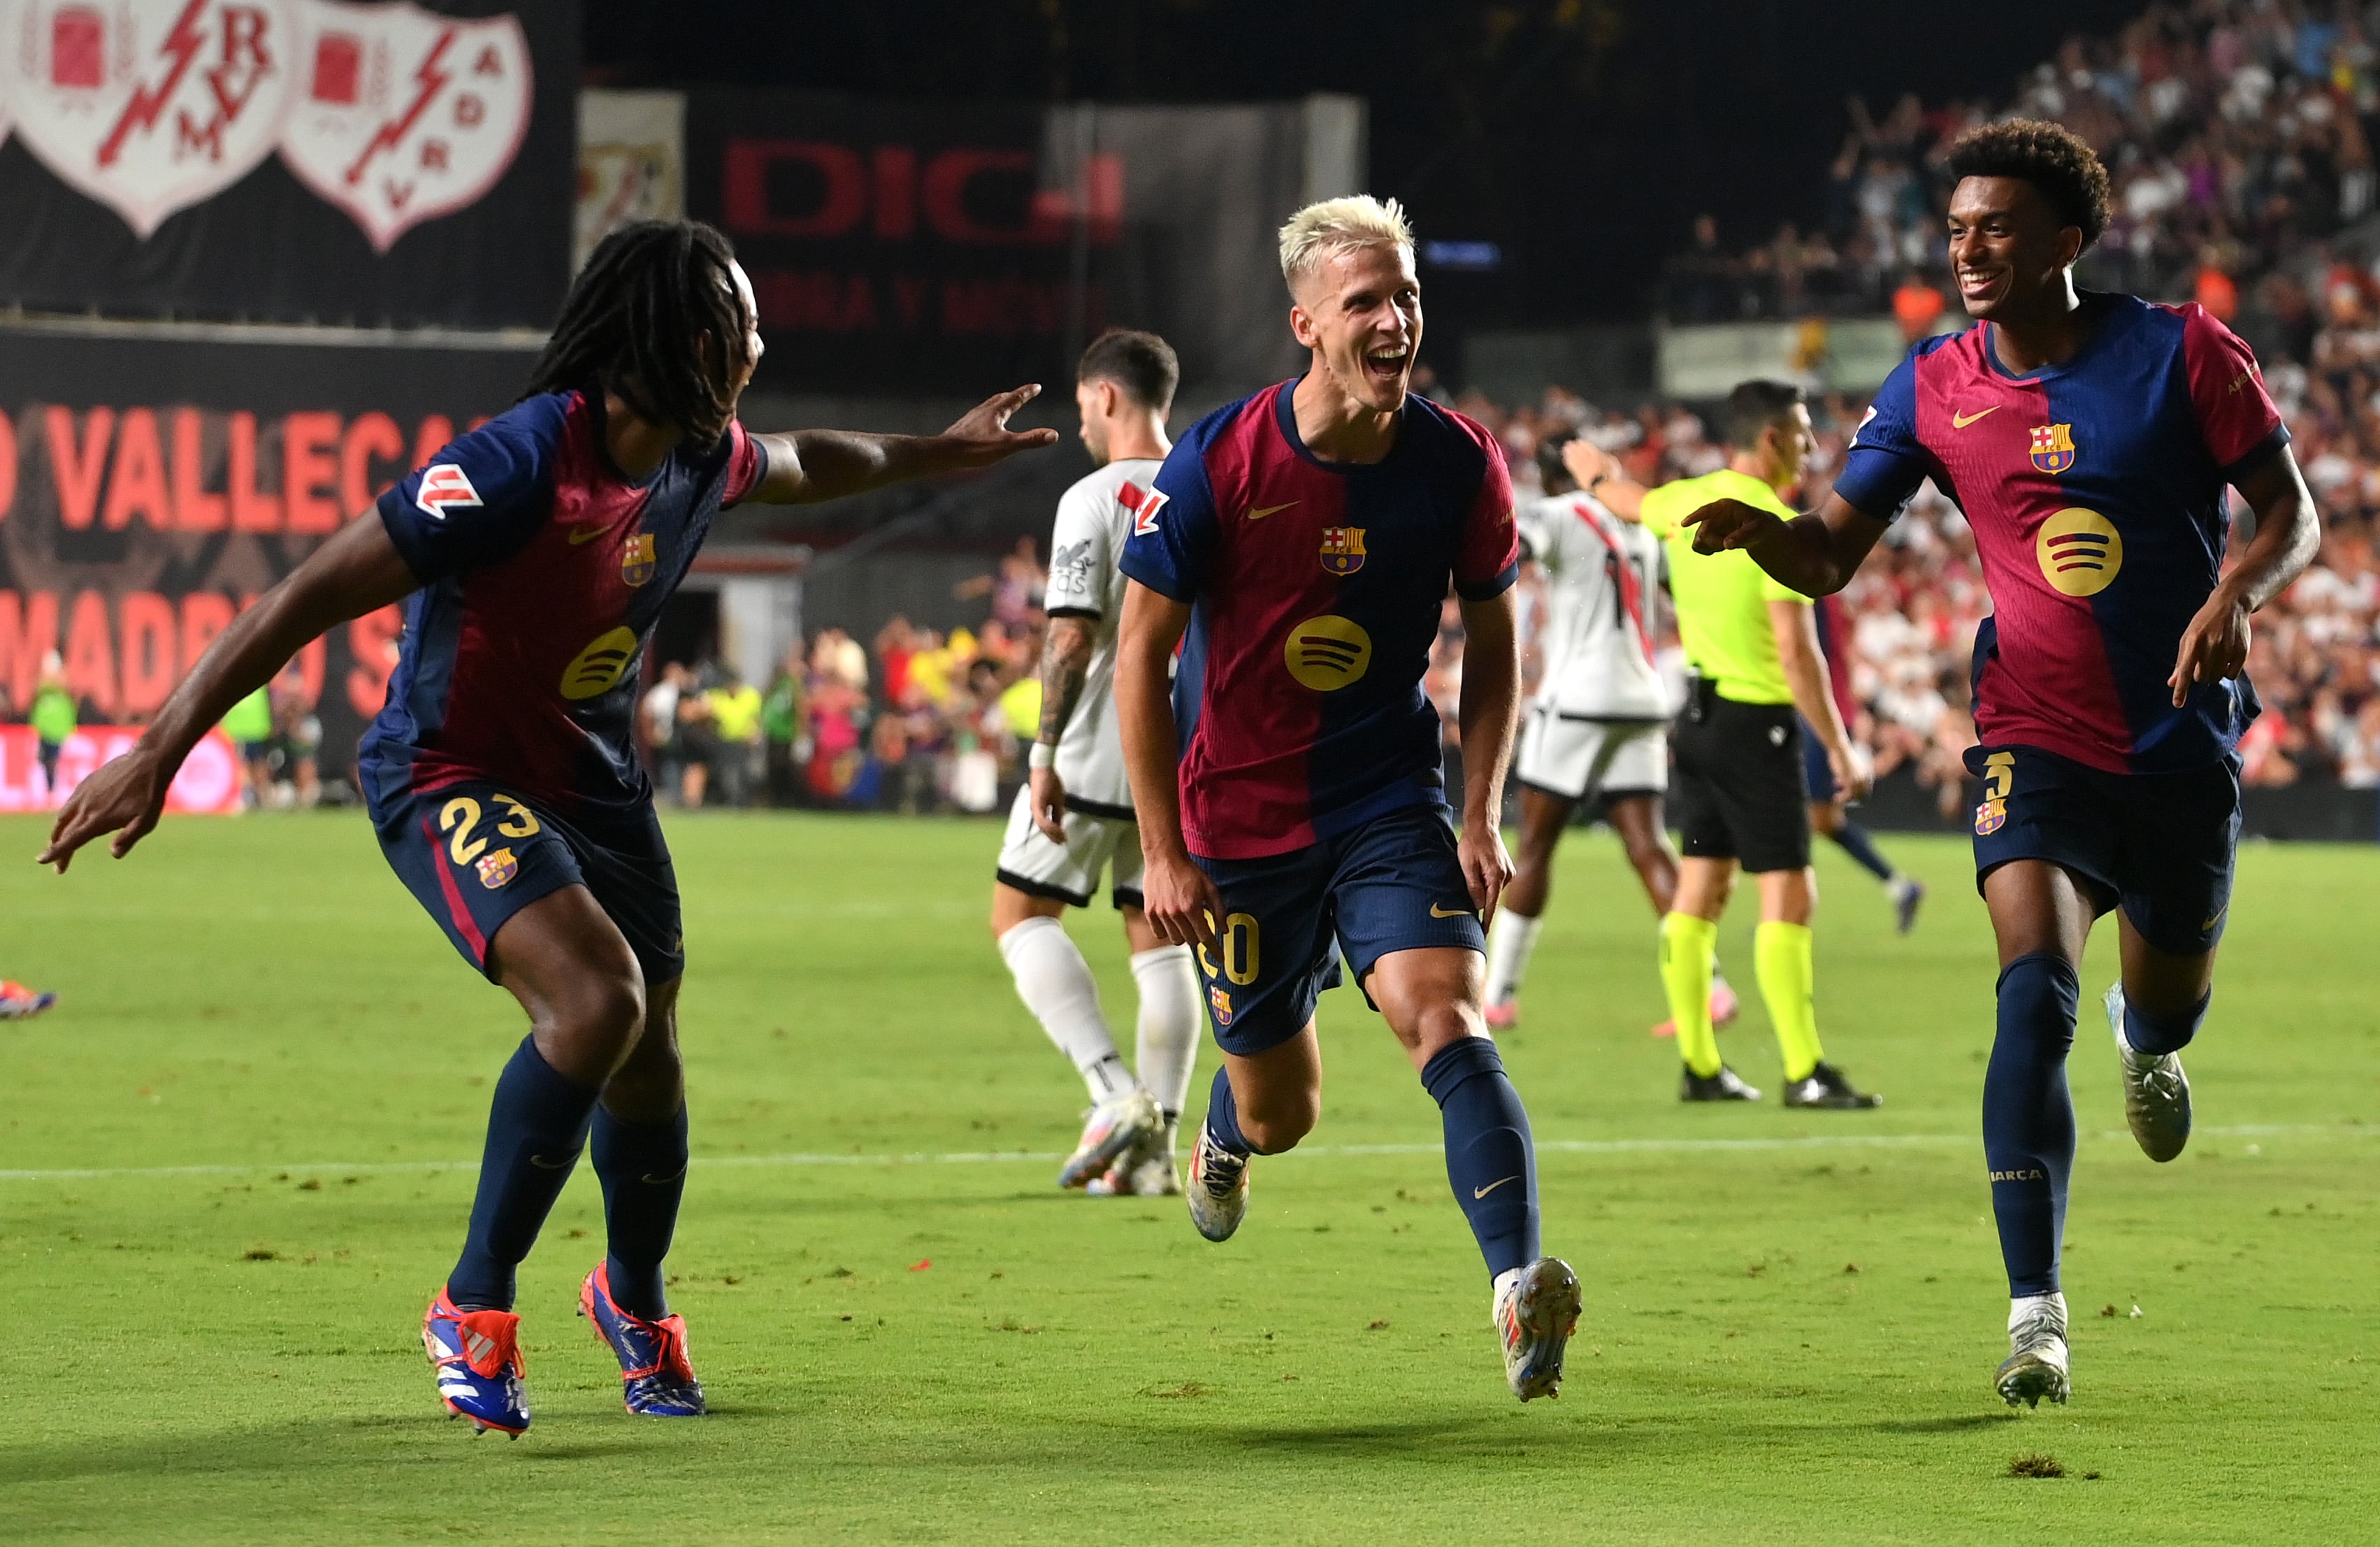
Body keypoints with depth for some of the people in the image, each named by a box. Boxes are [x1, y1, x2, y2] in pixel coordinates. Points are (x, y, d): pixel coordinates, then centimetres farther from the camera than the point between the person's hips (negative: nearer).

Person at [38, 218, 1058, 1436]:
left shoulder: (700, 460, -3)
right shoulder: (520, 464, -29)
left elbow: (797, 465, 24)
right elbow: (316, 592, -30)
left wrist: (938, 453, 39)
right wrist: (158, 753, -33)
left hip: (593, 780, 8)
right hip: (451, 778, -8)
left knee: (645, 1061, 12)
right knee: (596, 993, -29)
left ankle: (633, 1297, 44)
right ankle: (473, 1310, -14)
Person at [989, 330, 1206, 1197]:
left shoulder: (1095, 500, -11)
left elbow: (1071, 639, -18)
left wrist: (1046, 752, -14)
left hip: (1098, 755, -6)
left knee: (1020, 914, 5)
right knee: (1158, 939, 11)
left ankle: (1115, 1094, -10)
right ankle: (1153, 1148, 8)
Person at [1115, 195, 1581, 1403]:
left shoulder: (1457, 462, -9)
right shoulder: (1219, 464, -16)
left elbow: (1492, 637, 6)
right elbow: (1143, 648, -8)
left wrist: (1480, 813, -2)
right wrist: (1162, 850, -11)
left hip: (1389, 803, 1)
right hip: (1237, 819, -1)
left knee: (1447, 1023, -24)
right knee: (1282, 1113, 11)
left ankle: (1519, 1289, -35)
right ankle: (1225, 1138, 49)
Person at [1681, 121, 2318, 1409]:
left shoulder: (2183, 353, -7)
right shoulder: (1935, 389, -2)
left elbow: (2293, 514, -1)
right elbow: (1831, 553, 0)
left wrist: (2236, 594, -22)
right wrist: (1756, 530, -22)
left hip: (2183, 738, 1)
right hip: (2037, 736, -1)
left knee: (2170, 1003, 17)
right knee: (2034, 991, -22)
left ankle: (2148, 1044, 60)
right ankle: (2035, 1318, -25)